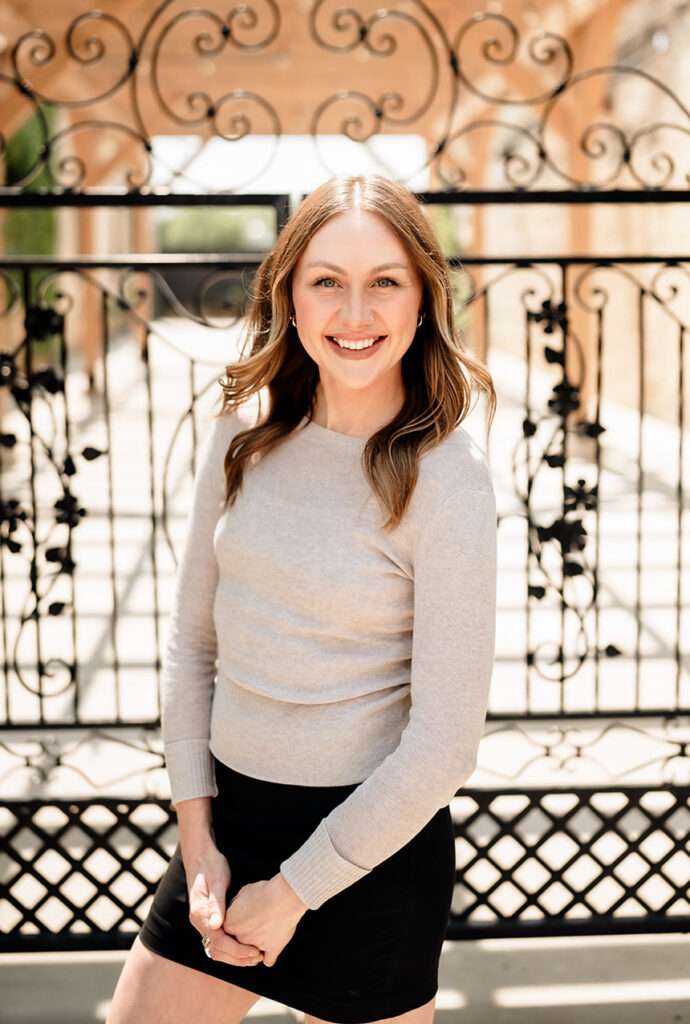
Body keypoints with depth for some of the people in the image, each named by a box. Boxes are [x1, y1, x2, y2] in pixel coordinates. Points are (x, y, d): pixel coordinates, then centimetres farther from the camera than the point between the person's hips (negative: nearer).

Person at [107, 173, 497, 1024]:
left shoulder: (447, 482, -16)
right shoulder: (244, 435, -2)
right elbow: (191, 642, 5)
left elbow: (444, 743, -16)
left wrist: (293, 891, -10)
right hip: (230, 811, 5)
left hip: (369, 842, -4)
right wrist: (197, 837, 0)